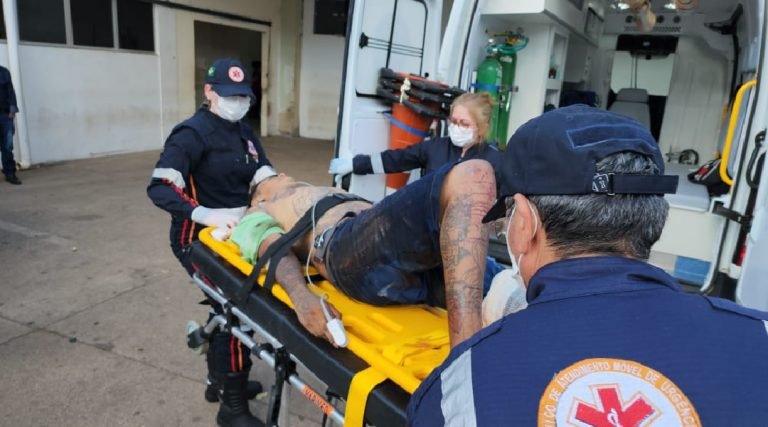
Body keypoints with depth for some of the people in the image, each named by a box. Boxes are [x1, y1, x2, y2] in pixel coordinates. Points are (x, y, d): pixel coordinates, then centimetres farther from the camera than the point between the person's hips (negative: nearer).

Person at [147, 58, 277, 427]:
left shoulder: (244, 133, 8)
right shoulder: (192, 133, -16)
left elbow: (266, 179, 0)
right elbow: (159, 187, -25)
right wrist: (207, 215, -38)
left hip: (231, 233, 8)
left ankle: (220, 381, 40)